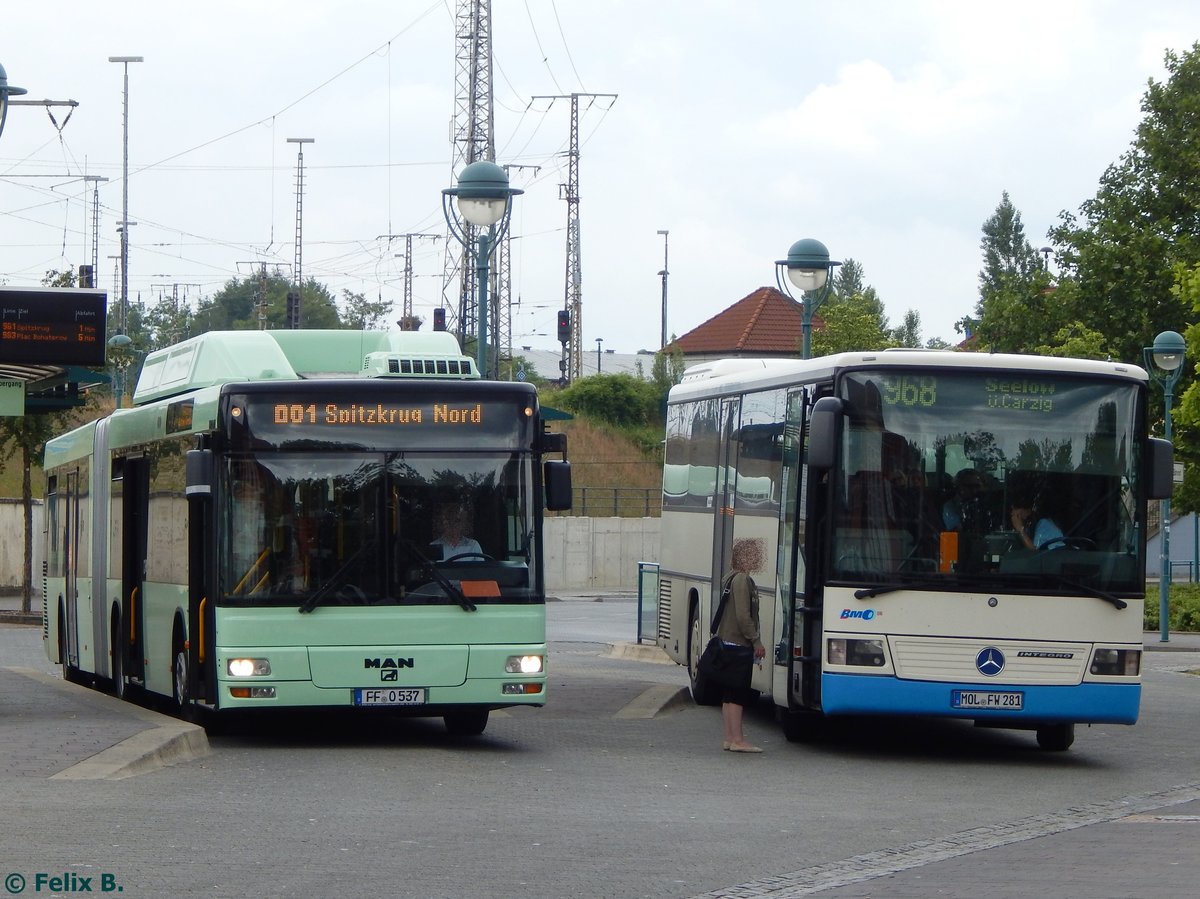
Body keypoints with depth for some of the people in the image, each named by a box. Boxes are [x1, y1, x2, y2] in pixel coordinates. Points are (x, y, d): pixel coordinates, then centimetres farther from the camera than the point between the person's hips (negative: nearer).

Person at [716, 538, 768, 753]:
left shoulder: (729, 580, 15)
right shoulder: (743, 581, -15)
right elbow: (743, 616, -20)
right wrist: (757, 641, -14)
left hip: (726, 643, 10)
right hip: (739, 644, -10)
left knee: (730, 694, 11)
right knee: (738, 694, -8)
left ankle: (730, 738, 14)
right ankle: (737, 740, -8)